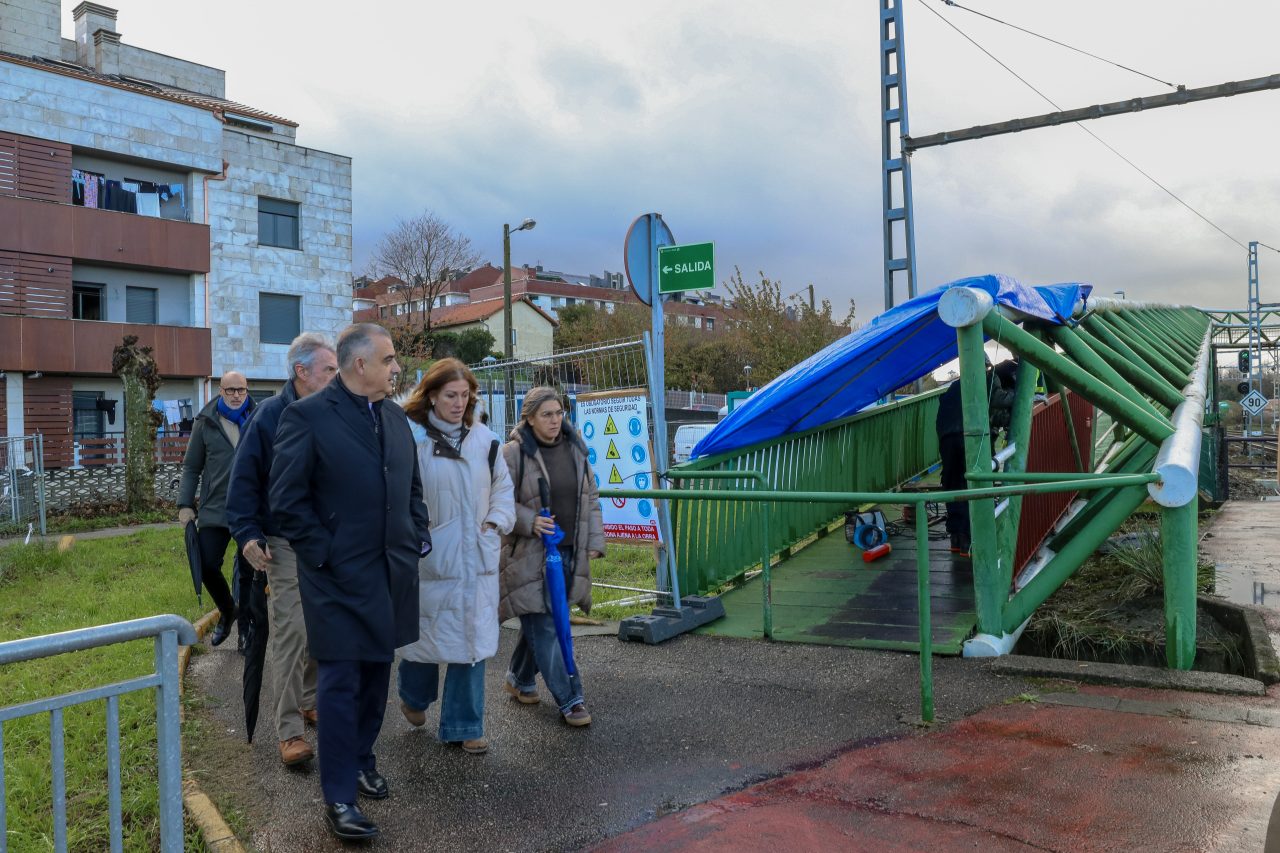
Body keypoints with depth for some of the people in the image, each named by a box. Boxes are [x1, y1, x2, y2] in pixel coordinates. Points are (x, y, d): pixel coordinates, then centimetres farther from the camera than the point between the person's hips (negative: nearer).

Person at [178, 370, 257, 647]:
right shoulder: (206, 422, 5)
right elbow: (191, 467, 8)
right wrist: (185, 504, 2)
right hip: (214, 508, 1)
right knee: (207, 565, -4)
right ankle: (227, 611, 24)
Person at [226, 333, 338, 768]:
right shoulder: (271, 415, -9)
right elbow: (244, 478, -6)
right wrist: (247, 534, -12)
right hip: (287, 545, -4)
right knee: (291, 635, -4)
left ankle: (310, 701, 32)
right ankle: (289, 730, 4)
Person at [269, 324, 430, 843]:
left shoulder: (395, 416, 10)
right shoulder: (308, 416, -11)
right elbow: (286, 500, -11)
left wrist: (419, 534, 7)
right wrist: (323, 554, -13)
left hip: (392, 572, 6)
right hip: (339, 576, -6)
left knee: (376, 674, 18)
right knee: (340, 683, 1)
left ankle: (362, 758, 37)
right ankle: (339, 796, 13)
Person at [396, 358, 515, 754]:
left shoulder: (484, 439, 5)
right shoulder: (411, 438, -9)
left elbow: (503, 487, 15)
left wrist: (495, 524, 4)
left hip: (476, 557, 4)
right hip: (429, 558, -3)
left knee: (472, 639, 6)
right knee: (425, 631, 11)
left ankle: (463, 726, 20)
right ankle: (414, 697, 43)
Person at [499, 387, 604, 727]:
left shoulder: (575, 449, 7)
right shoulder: (513, 453, -10)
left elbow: (591, 498, 14)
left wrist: (595, 540, 8)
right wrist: (530, 522, -20)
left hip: (569, 554, 5)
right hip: (530, 556, -5)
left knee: (539, 623, 16)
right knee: (544, 627, -2)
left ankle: (519, 679, 38)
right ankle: (570, 700, 7)